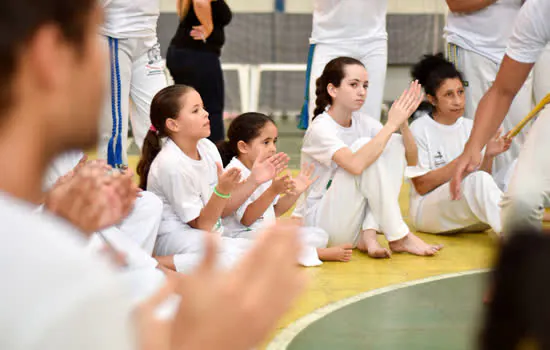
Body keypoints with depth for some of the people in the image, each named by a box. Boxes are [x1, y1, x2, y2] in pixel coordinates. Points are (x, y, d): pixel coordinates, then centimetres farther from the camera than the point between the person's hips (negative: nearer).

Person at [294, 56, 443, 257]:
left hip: (352, 224, 7)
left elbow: (411, 159, -1)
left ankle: (369, 235, -16)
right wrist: (391, 124, -29)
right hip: (319, 223, -7)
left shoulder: (362, 122, 5)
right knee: (364, 146, -24)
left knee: (395, 143, -7)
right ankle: (399, 238, -19)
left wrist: (403, 123, -19)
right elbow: (355, 164, -36)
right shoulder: (320, 128, -16)